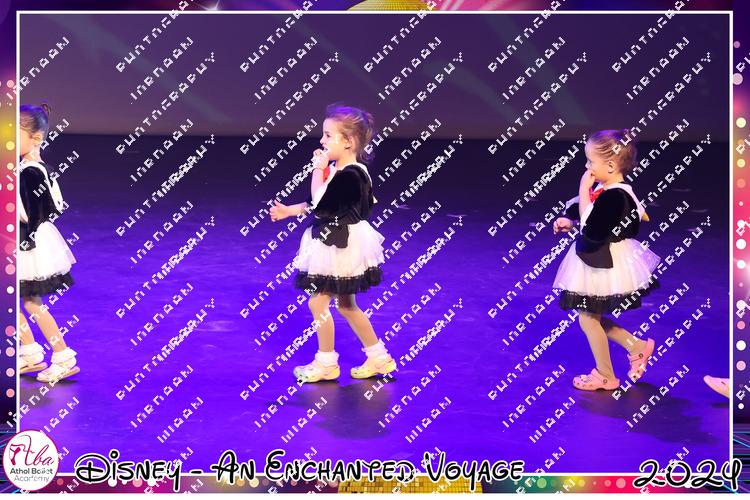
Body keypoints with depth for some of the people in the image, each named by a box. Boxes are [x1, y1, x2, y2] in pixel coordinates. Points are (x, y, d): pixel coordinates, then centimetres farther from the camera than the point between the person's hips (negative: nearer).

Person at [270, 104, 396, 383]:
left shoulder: (350, 175, -23)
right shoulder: (338, 170, 8)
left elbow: (321, 204, -25)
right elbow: (318, 204, 19)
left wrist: (319, 169, -19)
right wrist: (289, 210, 18)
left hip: (341, 247, -10)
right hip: (335, 244, 10)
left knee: (318, 302, -1)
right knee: (346, 305, 17)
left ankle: (326, 363, 14)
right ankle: (379, 358, 25)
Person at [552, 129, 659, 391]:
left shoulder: (614, 196, -26)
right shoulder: (606, 189, 2)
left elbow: (592, 230, -30)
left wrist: (584, 192, -26)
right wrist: (569, 221, 12)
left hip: (602, 266, -10)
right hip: (598, 262, 10)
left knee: (588, 318, 6)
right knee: (592, 316, 20)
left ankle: (605, 376, 22)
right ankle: (637, 346, 29)